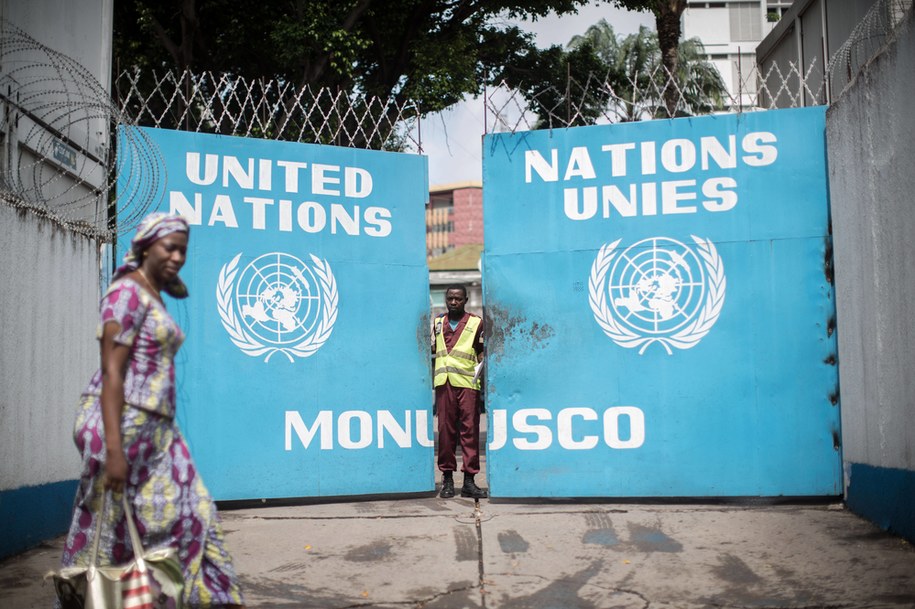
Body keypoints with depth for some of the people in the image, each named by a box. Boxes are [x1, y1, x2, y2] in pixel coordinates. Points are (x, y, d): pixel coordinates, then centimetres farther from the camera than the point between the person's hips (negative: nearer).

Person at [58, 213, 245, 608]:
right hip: (121, 423, -9)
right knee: (111, 529, 1)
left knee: (189, 516, 5)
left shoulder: (155, 297, 16)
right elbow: (111, 371, -17)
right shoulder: (128, 292, -10)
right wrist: (114, 449, -23)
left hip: (155, 426, 9)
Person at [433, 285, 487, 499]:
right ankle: (447, 479, 7)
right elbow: (430, 351, 22)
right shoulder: (437, 323, 18)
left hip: (468, 382, -2)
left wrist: (484, 378, -7)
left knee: (469, 429, -4)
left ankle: (469, 481, -3)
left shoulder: (476, 322, 8)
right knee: (445, 429, 2)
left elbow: (482, 353, 6)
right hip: (443, 382, 3)